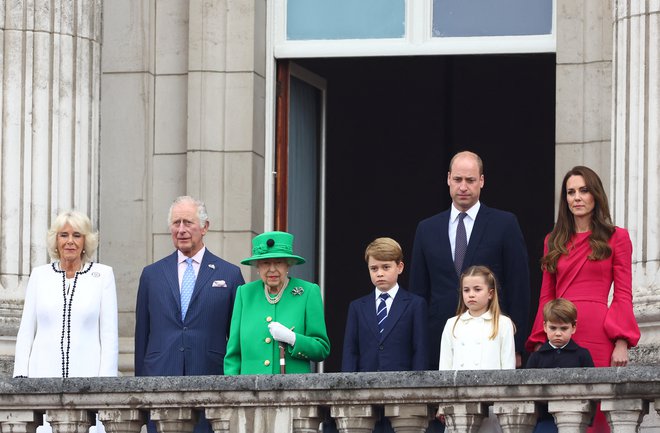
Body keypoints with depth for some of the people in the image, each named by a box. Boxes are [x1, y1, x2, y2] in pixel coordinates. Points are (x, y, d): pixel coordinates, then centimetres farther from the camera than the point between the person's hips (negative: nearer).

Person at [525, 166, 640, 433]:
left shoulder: (616, 238, 6)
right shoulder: (554, 241, 17)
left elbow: (623, 295, 1)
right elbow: (546, 296, 16)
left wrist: (621, 343, -9)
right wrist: (539, 343, 7)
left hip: (598, 337, -3)